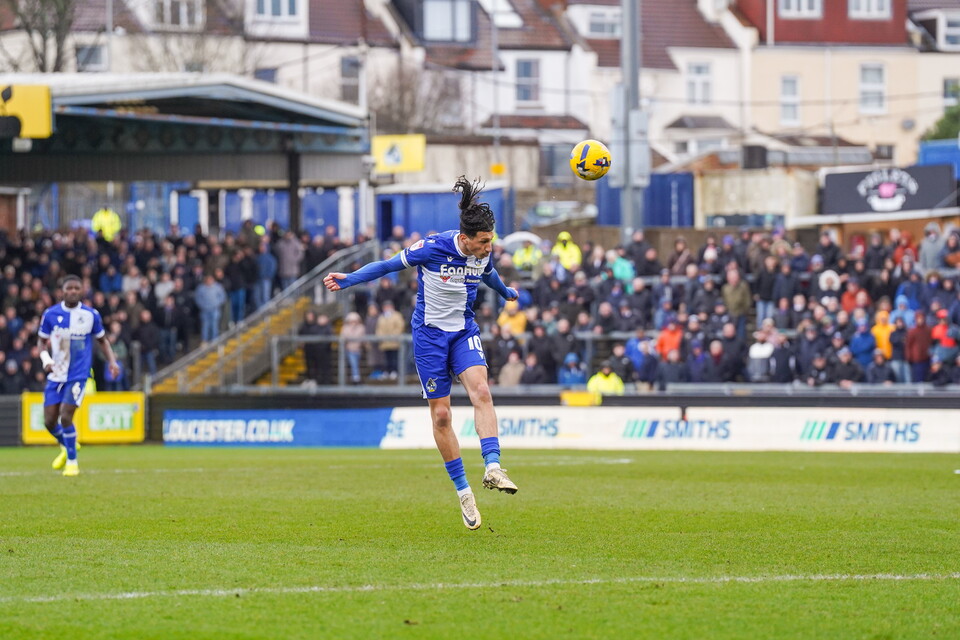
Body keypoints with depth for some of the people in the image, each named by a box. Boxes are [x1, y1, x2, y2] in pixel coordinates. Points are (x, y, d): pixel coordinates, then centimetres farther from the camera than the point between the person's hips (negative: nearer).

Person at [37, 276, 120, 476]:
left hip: (78, 375, -3)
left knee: (65, 416, -17)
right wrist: (45, 359, -9)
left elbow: (102, 340, 11)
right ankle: (65, 447, 35)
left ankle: (72, 462, 0)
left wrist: (112, 361, -3)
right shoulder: (50, 314, -1)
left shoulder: (91, 315, -3)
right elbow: (42, 341, 10)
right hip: (55, 375, 3)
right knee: (49, 421, 2)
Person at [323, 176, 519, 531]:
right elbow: (391, 265, -6)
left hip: (464, 331, 3)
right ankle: (463, 491, 8)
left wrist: (506, 292, 41)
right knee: (440, 414, -1)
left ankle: (492, 467, -31)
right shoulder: (432, 248, -19)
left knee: (481, 390, -24)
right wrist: (348, 279, -11)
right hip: (430, 334, -3)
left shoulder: (483, 254, -5)